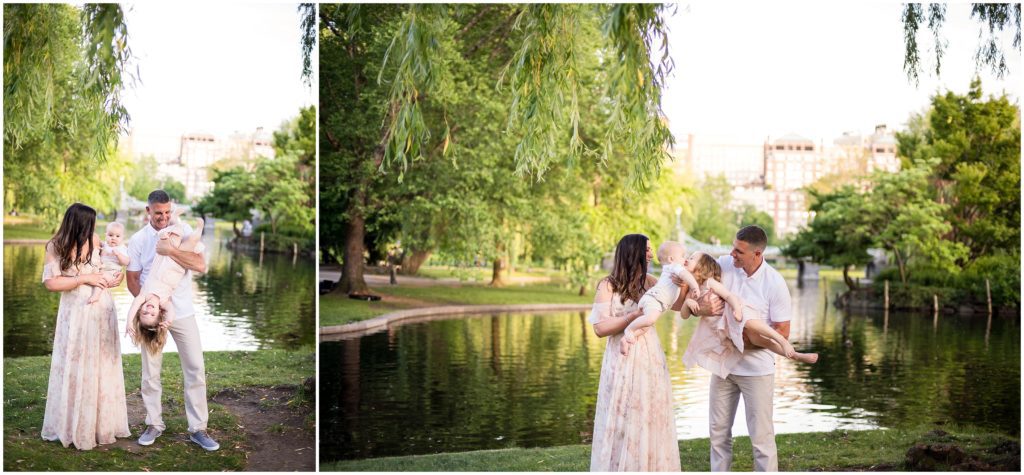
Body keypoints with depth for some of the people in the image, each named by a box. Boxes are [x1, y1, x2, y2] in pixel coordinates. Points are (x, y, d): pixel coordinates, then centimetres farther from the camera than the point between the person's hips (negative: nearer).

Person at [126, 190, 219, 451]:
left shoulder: (184, 231, -4)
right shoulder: (138, 240, -1)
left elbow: (201, 265, -16)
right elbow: (132, 280, 0)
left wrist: (170, 250, -26)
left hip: (183, 312, 0)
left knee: (195, 369, -1)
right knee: (150, 371, 8)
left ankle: (198, 428, 6)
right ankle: (154, 424, 23)